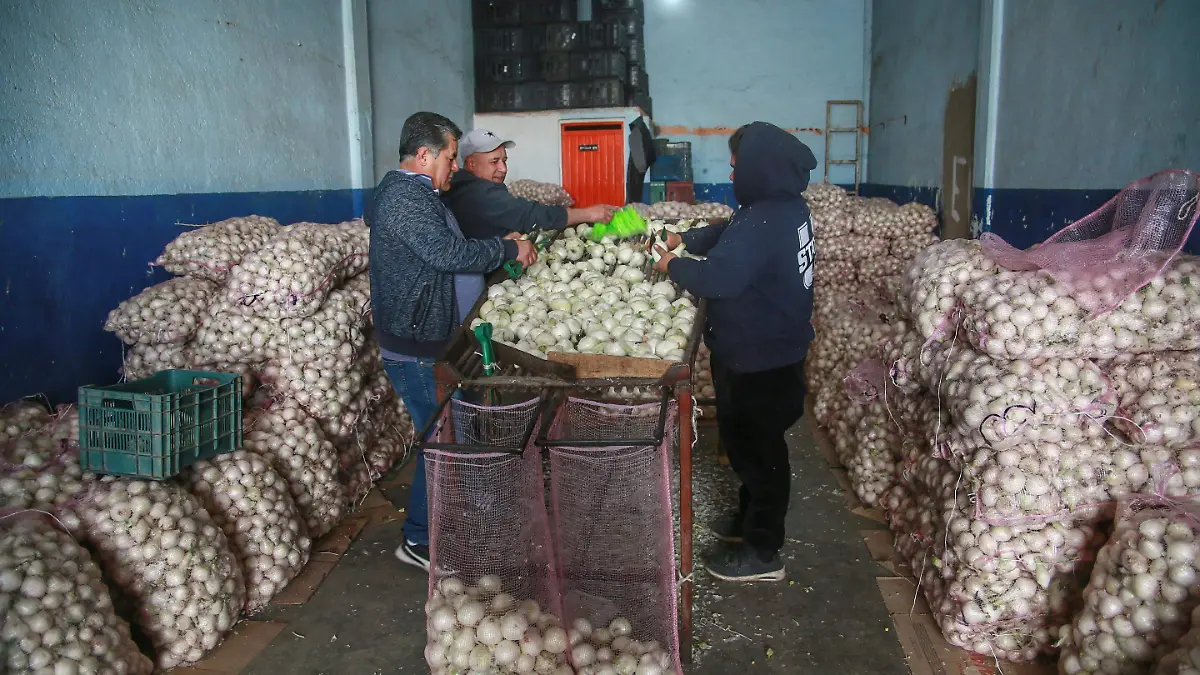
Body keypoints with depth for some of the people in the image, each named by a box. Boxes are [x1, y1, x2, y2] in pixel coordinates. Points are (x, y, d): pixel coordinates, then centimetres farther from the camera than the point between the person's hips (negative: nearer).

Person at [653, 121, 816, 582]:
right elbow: (730, 233, 17)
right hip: (779, 348, 10)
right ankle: (752, 520, 41)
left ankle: (763, 552, 20)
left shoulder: (762, 223, -28)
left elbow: (716, 279, -31)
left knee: (756, 448, 4)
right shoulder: (788, 206, 4)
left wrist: (673, 265, -13)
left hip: (758, 360, -10)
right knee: (751, 441, 23)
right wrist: (685, 239, 7)